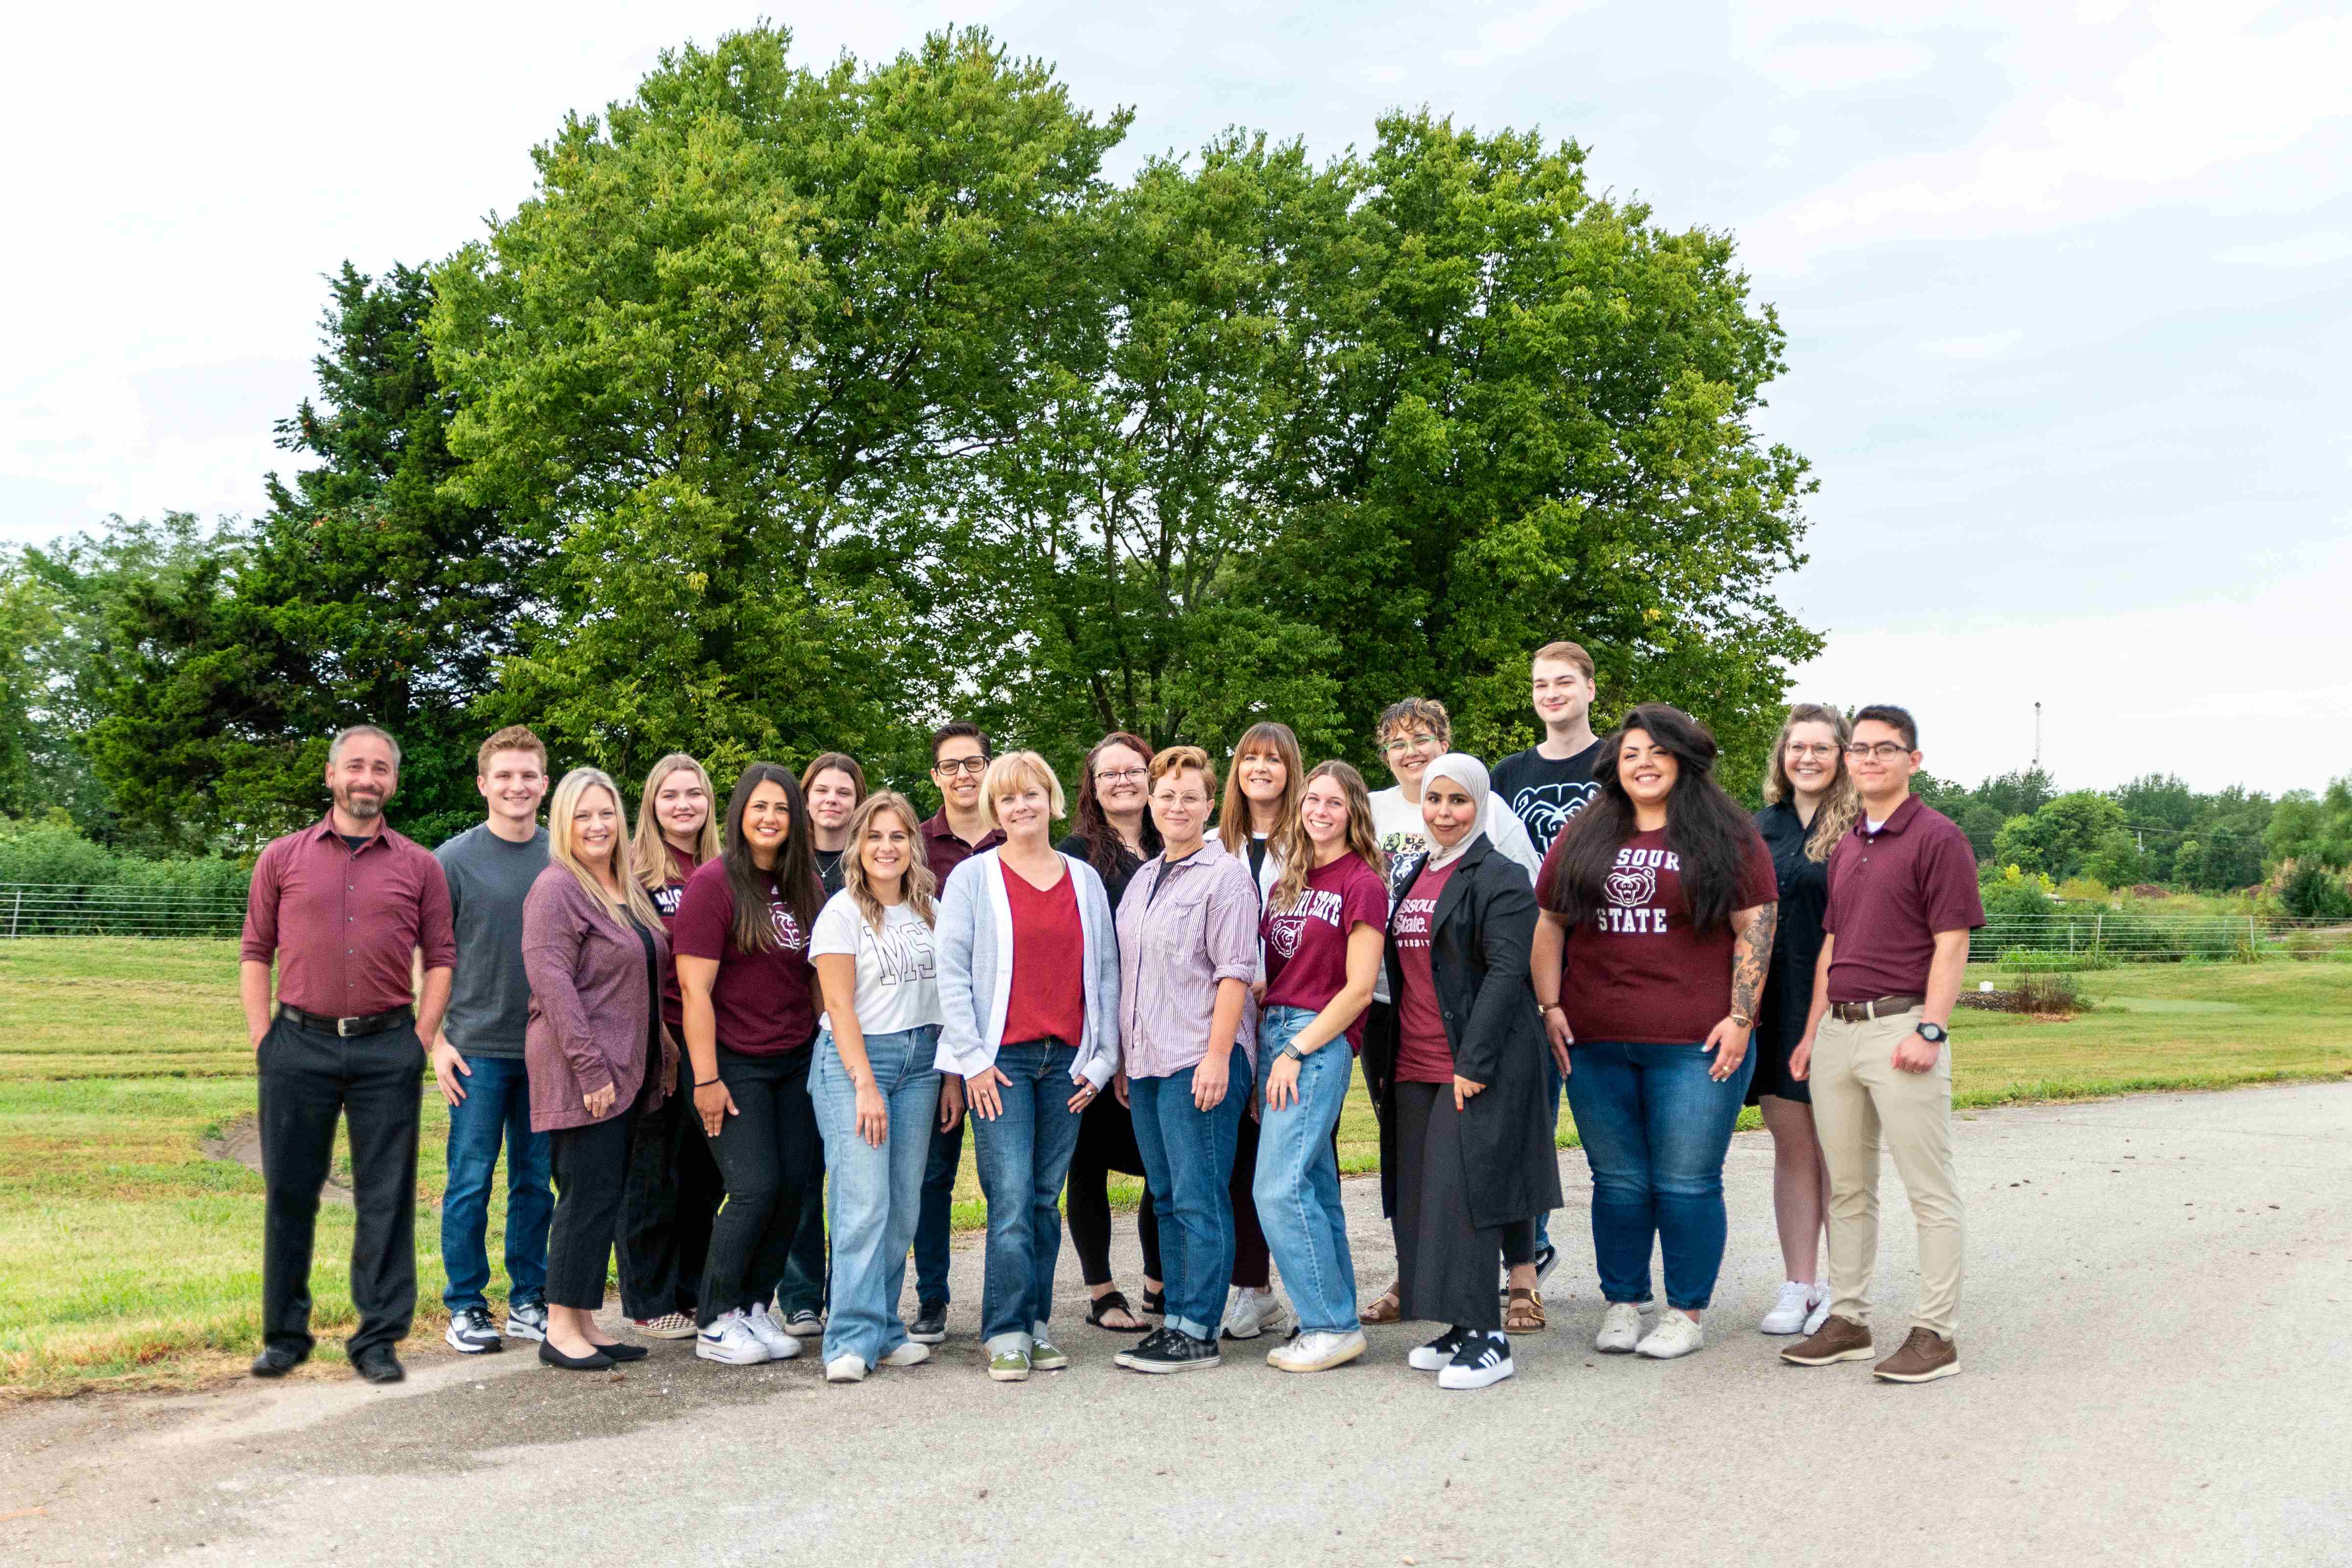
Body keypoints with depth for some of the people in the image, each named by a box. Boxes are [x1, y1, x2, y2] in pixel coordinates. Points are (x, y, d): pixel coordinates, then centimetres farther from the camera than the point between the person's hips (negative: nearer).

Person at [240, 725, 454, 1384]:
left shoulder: (419, 867, 7)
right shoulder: (283, 858, 7)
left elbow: (440, 957, 8)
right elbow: (256, 953, 8)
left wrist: (423, 1039, -2)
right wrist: (263, 1040, 0)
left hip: (387, 1046, 0)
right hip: (299, 1043, 0)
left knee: (387, 1198, 2)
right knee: (290, 1193, 7)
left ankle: (378, 1338, 12)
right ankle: (285, 1335, 21)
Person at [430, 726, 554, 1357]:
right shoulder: (454, 860, -2)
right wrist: (437, 1042, -6)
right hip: (477, 1049, -3)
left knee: (536, 1182, 10)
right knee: (471, 1181, 1)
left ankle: (528, 1301, 20)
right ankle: (466, 1306, 13)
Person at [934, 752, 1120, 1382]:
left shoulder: (1084, 880, 12)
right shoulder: (973, 877, 3)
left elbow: (1107, 971, 13)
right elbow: (952, 973, -1)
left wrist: (1103, 1057, 6)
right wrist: (972, 1059, -7)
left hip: (1067, 1061, 3)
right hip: (1001, 1060, -3)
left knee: (1046, 1198, 7)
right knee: (1011, 1199, -9)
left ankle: (1037, 1324, 15)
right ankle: (1007, 1332, -1)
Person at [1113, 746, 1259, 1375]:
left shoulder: (1225, 876, -6)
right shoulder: (1142, 880, 18)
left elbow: (1235, 972, -12)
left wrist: (1217, 1056, -19)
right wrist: (1123, 1058, 19)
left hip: (1200, 1063, -8)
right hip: (1147, 1064, 8)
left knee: (1200, 1199, -6)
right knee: (1168, 1199, 12)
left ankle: (1197, 1332, -2)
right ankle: (1176, 1317, 18)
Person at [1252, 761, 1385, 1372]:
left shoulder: (1362, 882, -5)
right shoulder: (1288, 881, 17)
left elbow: (1359, 988, -10)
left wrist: (1297, 1051, -13)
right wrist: (1266, 1045, 7)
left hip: (1322, 1039, -7)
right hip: (1274, 1031, 7)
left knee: (1280, 1188, -13)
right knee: (1317, 1188, 10)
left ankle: (1331, 1326, -3)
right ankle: (1336, 1321, 16)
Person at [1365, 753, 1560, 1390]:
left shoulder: (1500, 878, -7)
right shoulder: (1412, 876, 17)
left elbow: (1506, 974, -14)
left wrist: (1472, 1062, -20)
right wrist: (1383, 1060, 16)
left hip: (1476, 1067, -8)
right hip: (1413, 1068, 8)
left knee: (1460, 1196, -9)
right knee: (1419, 1200, 8)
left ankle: (1487, 1338, -1)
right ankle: (1459, 1330, 19)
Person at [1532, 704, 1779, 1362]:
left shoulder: (1727, 839, 2)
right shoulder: (1582, 839, 11)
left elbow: (1756, 928, -2)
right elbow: (1548, 923, 13)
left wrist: (1740, 1019, -9)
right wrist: (1549, 1007, 3)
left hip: (1695, 1045, -3)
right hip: (1596, 1042, 3)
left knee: (1688, 1184, 1)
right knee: (1618, 1182, 10)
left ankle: (1687, 1313, 14)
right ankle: (1621, 1306, 22)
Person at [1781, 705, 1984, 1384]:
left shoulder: (1938, 838, -4)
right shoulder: (1844, 849, 18)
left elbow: (1951, 945, -10)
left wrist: (1930, 1031, -18)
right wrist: (1812, 1033, 17)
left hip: (1901, 1028, -8)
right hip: (1837, 1030, 8)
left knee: (1930, 1190, -1)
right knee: (1847, 1188, 12)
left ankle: (1934, 1333, 4)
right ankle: (1847, 1320, 21)